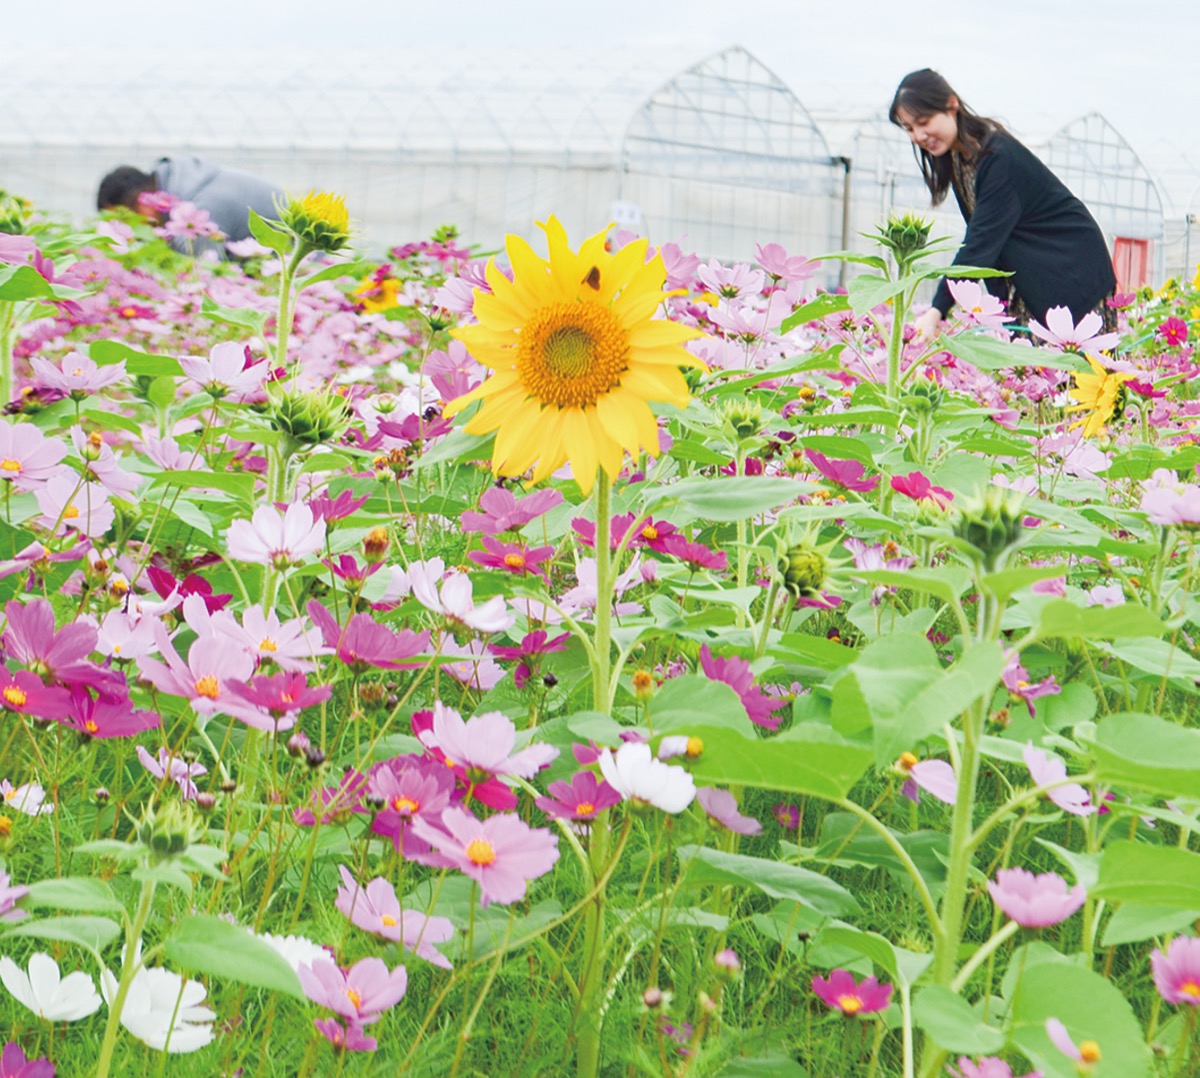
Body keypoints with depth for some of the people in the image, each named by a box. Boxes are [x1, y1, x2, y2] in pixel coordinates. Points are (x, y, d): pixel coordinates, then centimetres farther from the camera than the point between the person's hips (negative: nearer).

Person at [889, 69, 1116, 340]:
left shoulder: (999, 156, -26)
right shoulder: (955, 156, 0)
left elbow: (981, 241, -32)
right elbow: (983, 236, 5)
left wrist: (937, 311, -37)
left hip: (1070, 267, -8)